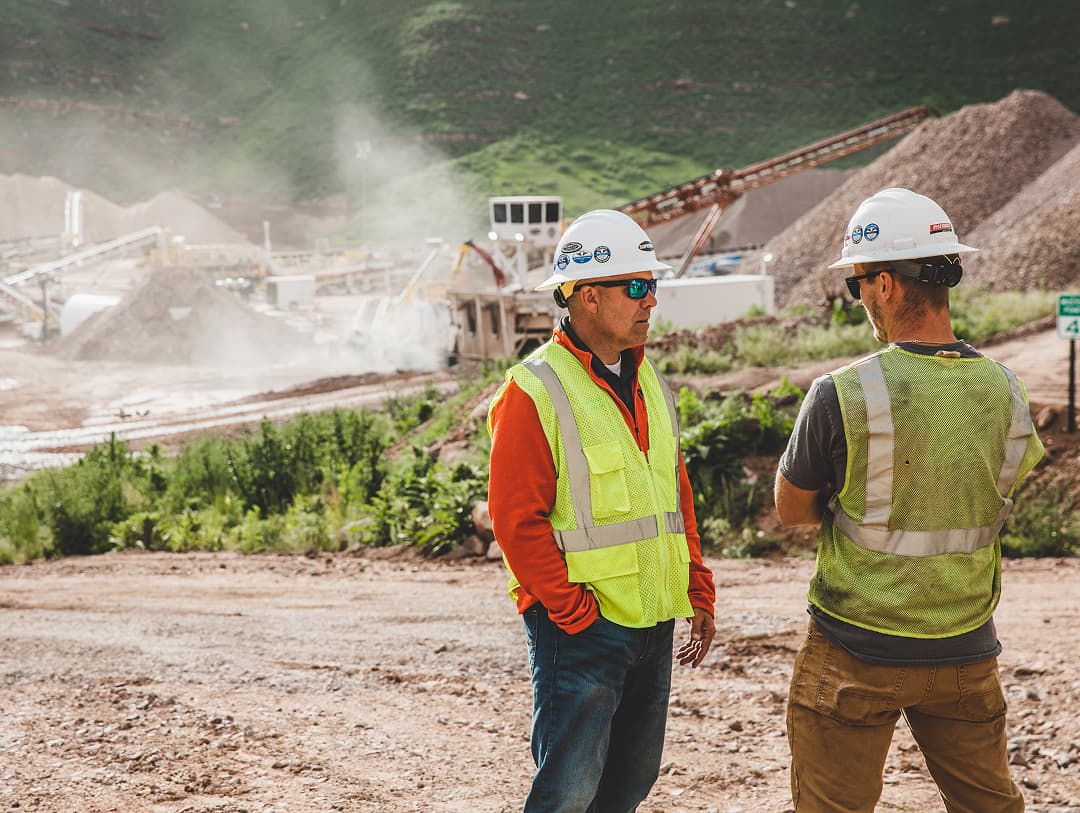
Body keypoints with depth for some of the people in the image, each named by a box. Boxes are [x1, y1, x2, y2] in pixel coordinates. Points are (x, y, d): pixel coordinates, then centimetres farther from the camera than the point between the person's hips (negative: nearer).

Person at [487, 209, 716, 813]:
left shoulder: (648, 382, 12)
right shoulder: (534, 392, -13)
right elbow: (516, 520, -15)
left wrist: (698, 592, 13)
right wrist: (575, 613, -16)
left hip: (654, 623, 8)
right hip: (581, 628, -7)